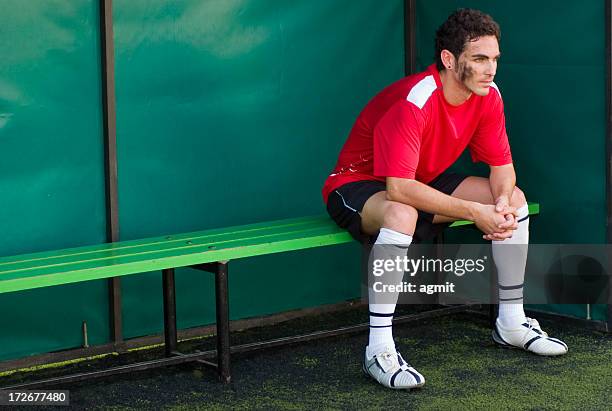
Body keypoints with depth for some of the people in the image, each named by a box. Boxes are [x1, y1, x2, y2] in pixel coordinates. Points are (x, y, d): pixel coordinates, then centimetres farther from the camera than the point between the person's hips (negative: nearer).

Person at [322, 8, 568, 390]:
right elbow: (398, 189, -39)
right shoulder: (413, 101, -33)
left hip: (425, 184, 8)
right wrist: (473, 211, -37)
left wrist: (503, 205, -24)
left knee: (515, 198, -3)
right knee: (402, 214, -42)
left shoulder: (488, 96, -9)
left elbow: (502, 166, -1)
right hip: (358, 185, -8)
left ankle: (512, 322, 9)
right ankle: (379, 351, -37)